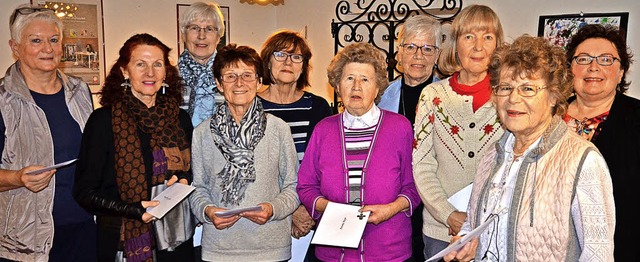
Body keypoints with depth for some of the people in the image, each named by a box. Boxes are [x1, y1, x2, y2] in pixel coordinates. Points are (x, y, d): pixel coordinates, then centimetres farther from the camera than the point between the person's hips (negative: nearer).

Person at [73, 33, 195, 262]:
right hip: (125, 242, -3)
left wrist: (183, 181, -7)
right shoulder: (104, 120, -7)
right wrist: (132, 210, -21)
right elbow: (85, 191, -7)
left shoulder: (180, 119, 4)